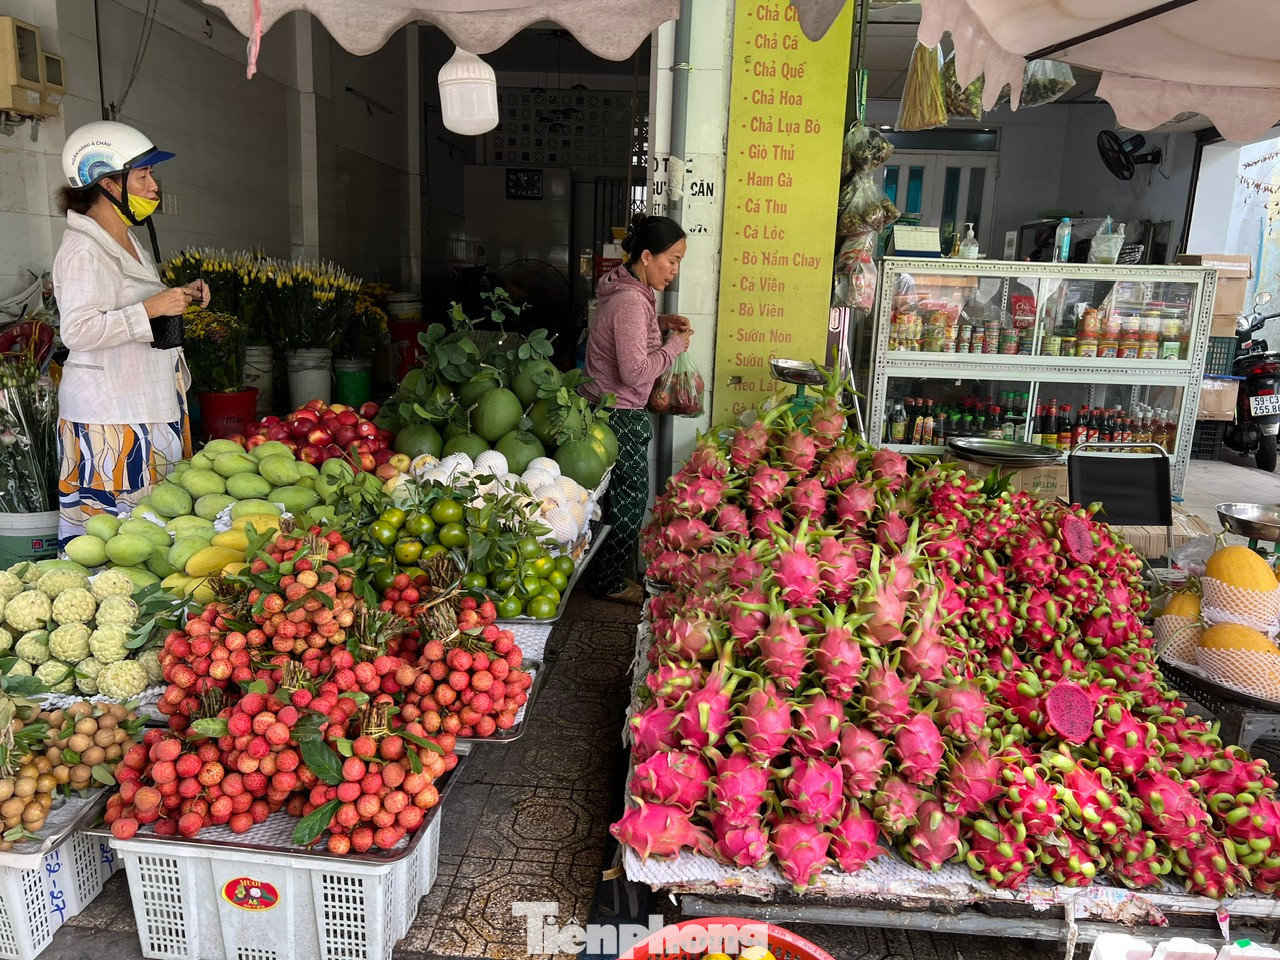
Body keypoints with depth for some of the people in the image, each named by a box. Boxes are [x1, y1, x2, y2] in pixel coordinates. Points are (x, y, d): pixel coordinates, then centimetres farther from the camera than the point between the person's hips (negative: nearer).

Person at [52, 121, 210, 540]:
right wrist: (150, 308, -25)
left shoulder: (129, 243, 17)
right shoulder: (83, 250, -13)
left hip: (148, 406, 9)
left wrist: (179, 297, 14)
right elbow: (78, 330, -23)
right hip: (108, 415, -9)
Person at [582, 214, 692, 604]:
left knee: (625, 495, 19)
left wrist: (660, 323, 9)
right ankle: (612, 583, 18)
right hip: (619, 415, -10)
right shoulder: (630, 301, -24)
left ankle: (613, 572, 33)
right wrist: (674, 345, -15)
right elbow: (636, 372, -29)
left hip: (609, 409, 10)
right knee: (629, 496, 3)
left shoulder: (628, 291, 7)